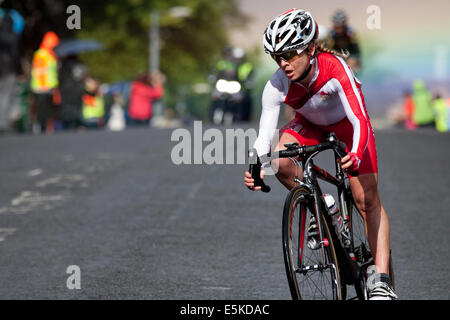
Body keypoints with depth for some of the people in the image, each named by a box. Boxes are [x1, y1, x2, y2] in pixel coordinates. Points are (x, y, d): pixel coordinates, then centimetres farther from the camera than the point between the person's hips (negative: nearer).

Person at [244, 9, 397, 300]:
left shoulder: (334, 68, -38)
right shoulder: (277, 87, -29)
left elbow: (359, 120, -43)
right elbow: (265, 134, -32)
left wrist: (355, 155, -62)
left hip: (346, 120, -3)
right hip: (310, 123, 3)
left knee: (367, 198, -13)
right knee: (278, 161, -29)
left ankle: (382, 279, -11)